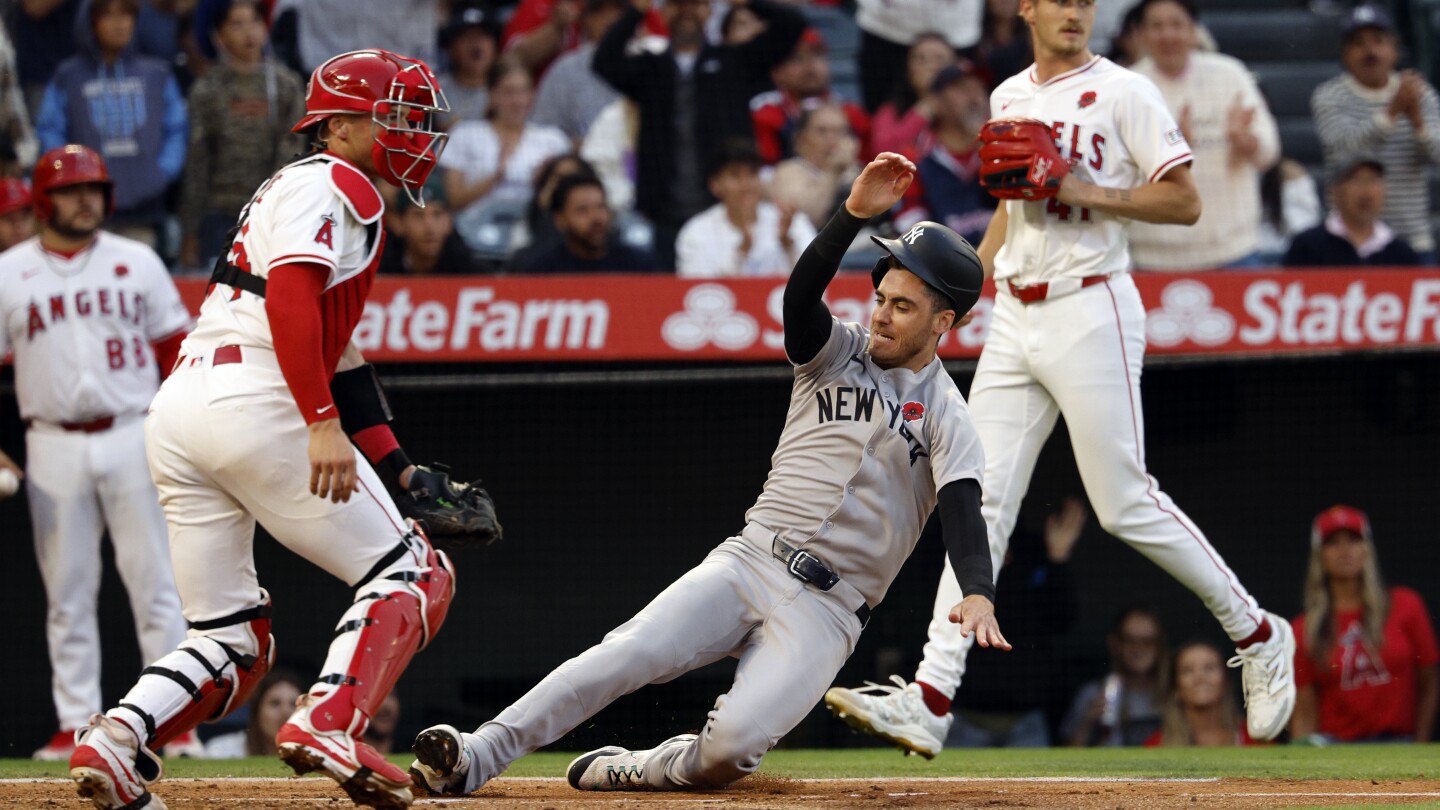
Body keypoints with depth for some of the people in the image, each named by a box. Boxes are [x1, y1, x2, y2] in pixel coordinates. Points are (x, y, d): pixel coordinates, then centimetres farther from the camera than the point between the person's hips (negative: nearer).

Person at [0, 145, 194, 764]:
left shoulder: (139, 263, 7)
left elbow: (176, 349, 8)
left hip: (133, 436, 0)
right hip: (54, 446, 0)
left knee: (154, 582, -3)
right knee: (67, 591, 3)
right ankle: (76, 724, 7)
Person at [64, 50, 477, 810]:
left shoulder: (303, 191, 30)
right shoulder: (331, 184, 0)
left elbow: (334, 350, 29)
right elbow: (290, 295, -18)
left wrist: (400, 470, 22)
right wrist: (322, 425, -26)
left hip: (173, 415, 9)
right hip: (252, 406, -9)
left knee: (231, 639, 13)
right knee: (413, 574, -1)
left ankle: (117, 740, -9)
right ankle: (326, 724, -20)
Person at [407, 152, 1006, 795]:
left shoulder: (946, 419, 4)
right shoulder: (839, 353, 11)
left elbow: (962, 508, -13)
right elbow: (800, 293, -11)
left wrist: (979, 594, -34)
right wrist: (854, 213, -28)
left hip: (827, 611, -2)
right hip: (748, 562, 2)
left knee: (734, 744, -27)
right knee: (632, 652, -24)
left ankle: (634, 770, 1)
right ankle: (473, 759, -27)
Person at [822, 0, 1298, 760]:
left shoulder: (1122, 93, -5)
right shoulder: (1009, 98, 15)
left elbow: (1184, 201, -10)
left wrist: (1079, 189, -17)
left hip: (1090, 315, -6)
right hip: (1014, 320, 6)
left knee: (1127, 506, -5)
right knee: (980, 505, -1)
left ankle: (1258, 637, 14)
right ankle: (930, 701, -6)